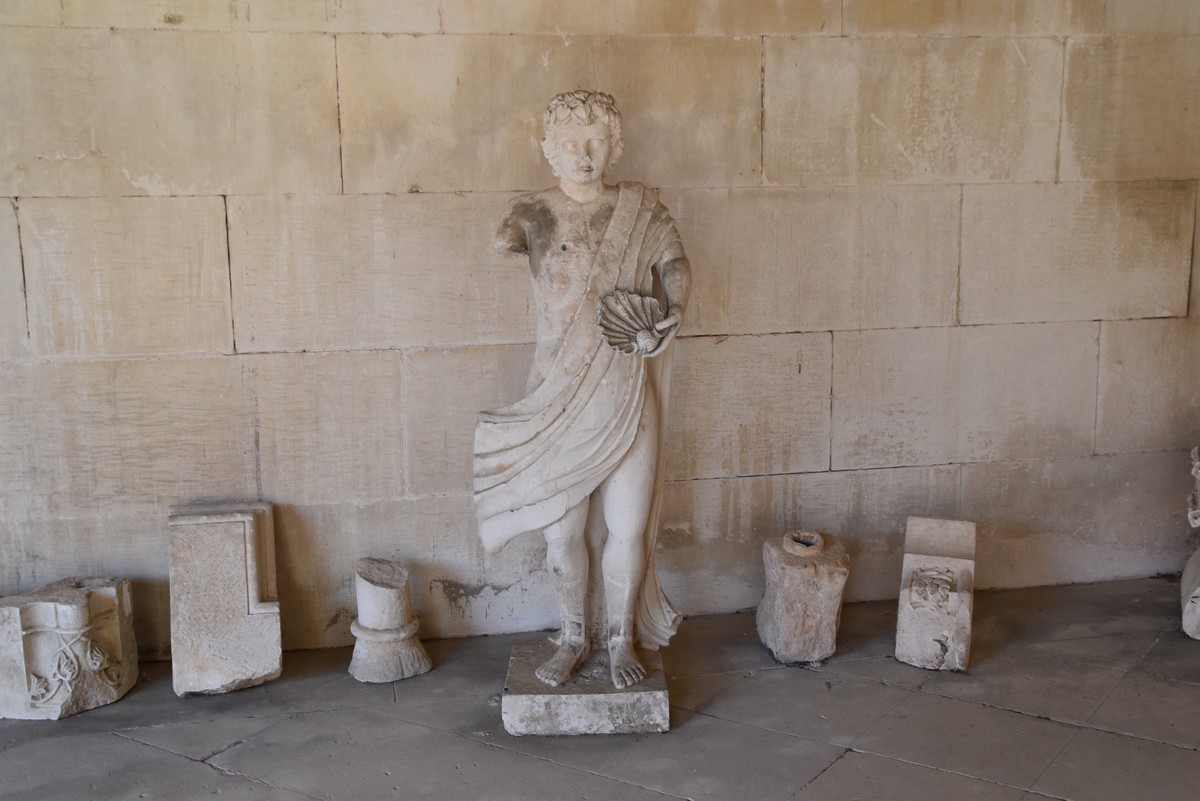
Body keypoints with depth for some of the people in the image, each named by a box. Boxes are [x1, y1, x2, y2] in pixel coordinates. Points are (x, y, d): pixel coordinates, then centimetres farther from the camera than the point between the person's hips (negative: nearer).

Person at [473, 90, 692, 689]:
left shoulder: (640, 209, 5)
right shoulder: (537, 211, 1)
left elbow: (674, 263, 4)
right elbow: (508, 234, -18)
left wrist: (675, 308, -17)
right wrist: (508, 236, -42)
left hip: (625, 396, 1)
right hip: (560, 397, 0)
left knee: (628, 529, 4)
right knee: (561, 531, 7)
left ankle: (622, 639, 26)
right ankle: (574, 638, 28)